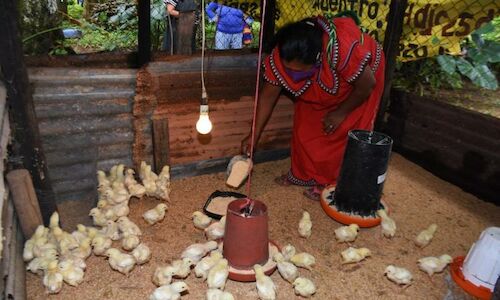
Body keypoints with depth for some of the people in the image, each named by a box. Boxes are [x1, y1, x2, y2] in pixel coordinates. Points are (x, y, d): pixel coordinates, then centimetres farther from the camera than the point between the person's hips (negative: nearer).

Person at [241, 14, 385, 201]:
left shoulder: (343, 49, -45)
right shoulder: (282, 56, -31)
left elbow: (367, 84, -28)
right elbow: (268, 94, -18)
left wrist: (340, 113, -18)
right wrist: (254, 135, -19)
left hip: (361, 78, -4)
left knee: (341, 133, -3)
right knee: (306, 125, 3)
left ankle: (329, 182, 15)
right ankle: (302, 173, 22)